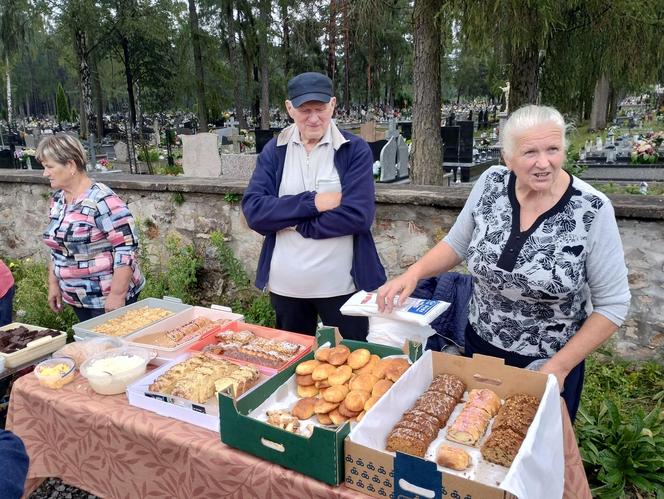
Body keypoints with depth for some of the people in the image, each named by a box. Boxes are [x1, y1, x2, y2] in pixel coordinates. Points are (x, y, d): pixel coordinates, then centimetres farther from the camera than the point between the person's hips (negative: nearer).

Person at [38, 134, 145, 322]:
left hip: (107, 299, -8)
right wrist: (54, 284, 14)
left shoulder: (101, 200, -21)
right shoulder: (57, 199, 6)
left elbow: (127, 247, -23)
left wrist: (117, 295, -23)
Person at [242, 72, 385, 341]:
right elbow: (253, 210, -8)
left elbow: (358, 215, -16)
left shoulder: (355, 150, -5)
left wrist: (292, 223, -13)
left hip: (341, 285, -2)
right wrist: (311, 203, -18)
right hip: (285, 285, 3)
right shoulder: (274, 151, 3)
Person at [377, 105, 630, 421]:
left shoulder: (592, 210, -20)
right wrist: (413, 273, -14)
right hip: (479, 347, 3)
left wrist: (559, 367, -15)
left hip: (549, 364, -3)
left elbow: (613, 304, -13)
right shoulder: (491, 183, -11)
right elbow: (457, 244, 2)